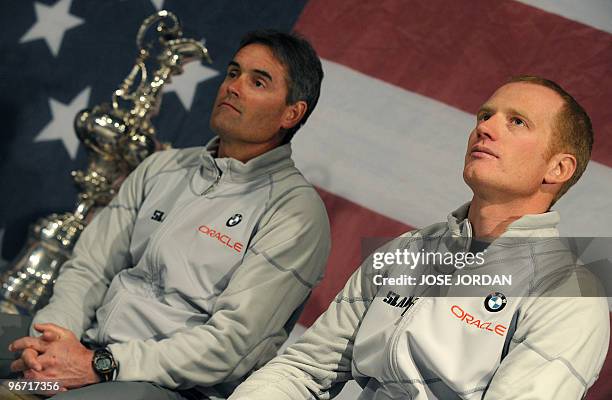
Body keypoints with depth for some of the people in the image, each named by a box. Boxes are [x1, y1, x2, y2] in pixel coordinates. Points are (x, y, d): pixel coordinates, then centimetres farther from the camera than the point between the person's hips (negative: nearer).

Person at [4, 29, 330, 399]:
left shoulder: (296, 210, -5)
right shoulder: (163, 168, 17)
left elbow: (234, 342, -14)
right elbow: (88, 269, 13)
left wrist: (100, 365, -18)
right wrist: (51, 336, -8)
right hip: (85, 355, 6)